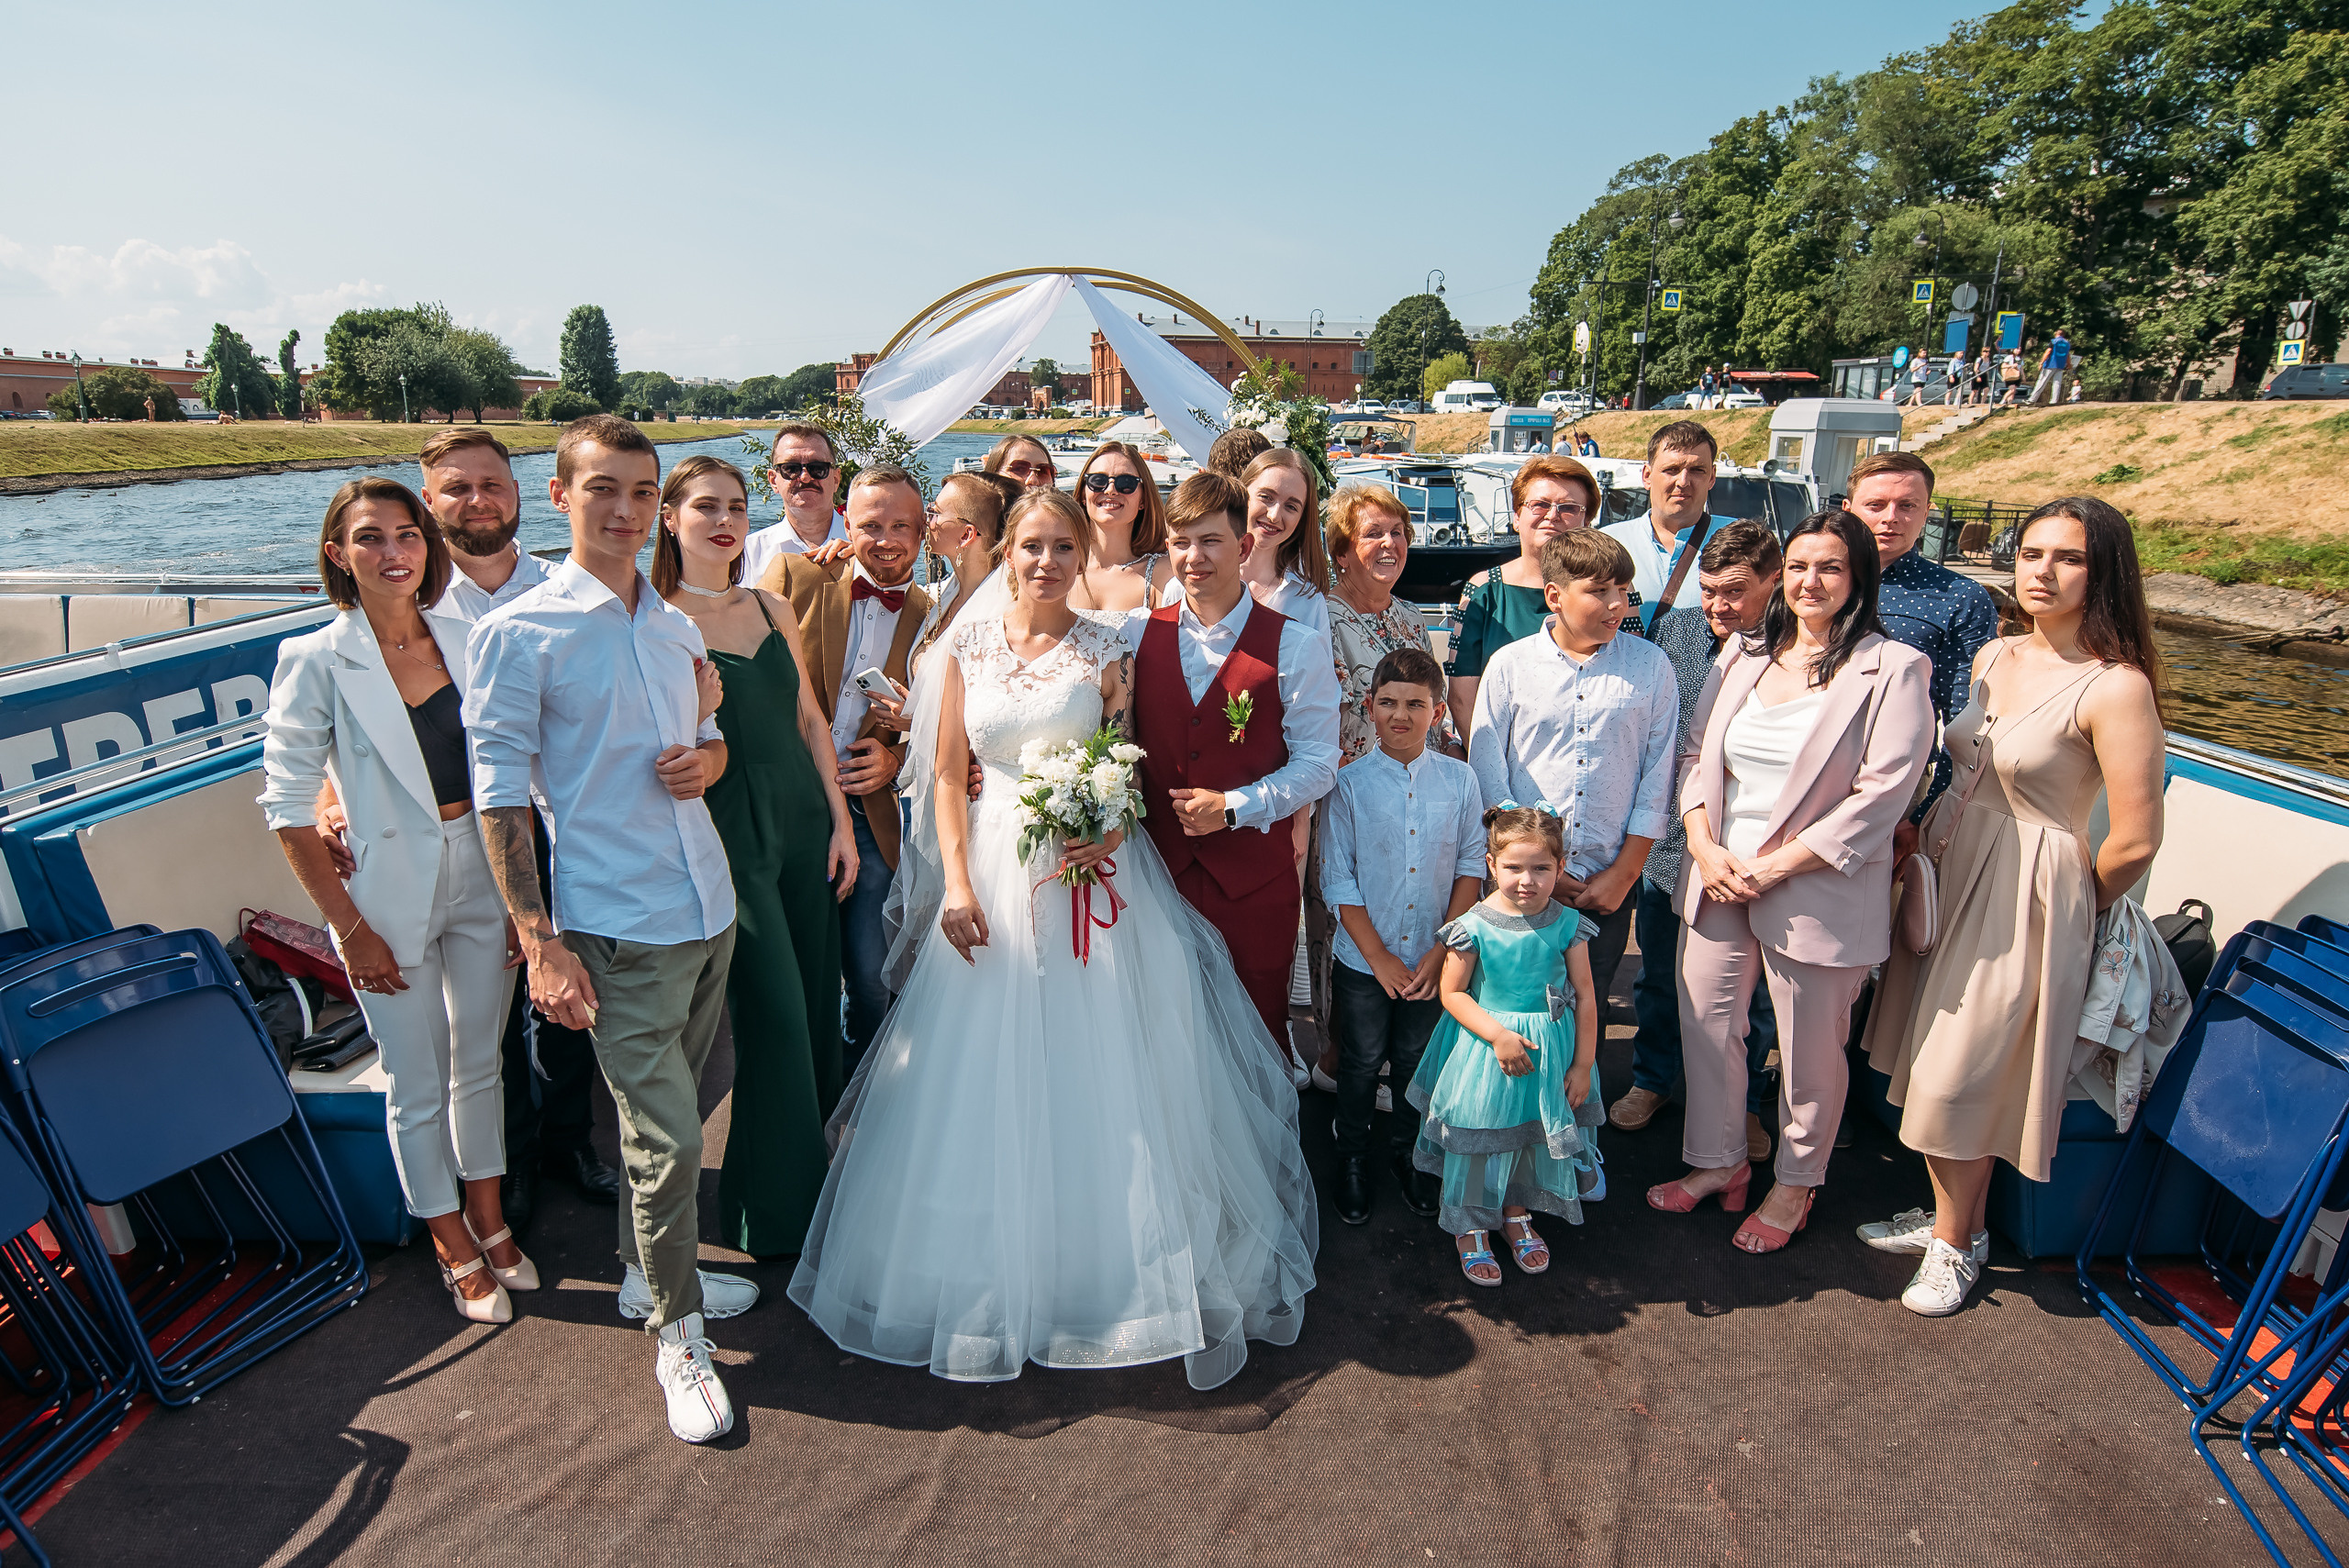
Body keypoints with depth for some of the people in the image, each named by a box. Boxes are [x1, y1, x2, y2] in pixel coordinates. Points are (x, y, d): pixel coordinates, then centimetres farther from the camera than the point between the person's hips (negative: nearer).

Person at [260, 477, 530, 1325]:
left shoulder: (465, 644, 0)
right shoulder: (316, 661, -9)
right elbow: (288, 806, -8)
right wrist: (350, 928, -10)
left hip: (483, 881, 3)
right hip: (390, 895, -3)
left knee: (480, 1064, 17)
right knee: (418, 1087, 11)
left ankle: (487, 1217, 37)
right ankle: (453, 1244, 31)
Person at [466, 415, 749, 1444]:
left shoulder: (676, 627, 10)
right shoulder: (516, 633, -8)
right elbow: (500, 792, -9)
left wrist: (710, 757, -3)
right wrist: (539, 942, -13)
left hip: (708, 906, 6)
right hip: (619, 927, -6)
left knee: (668, 1119, 20)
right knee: (666, 1138, -1)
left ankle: (651, 1272, 40)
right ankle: (677, 1334, 19)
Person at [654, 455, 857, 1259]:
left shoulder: (774, 609, 11)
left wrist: (841, 821, 8)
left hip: (805, 823, 5)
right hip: (727, 836, -5)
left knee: (818, 1005, 11)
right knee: (774, 1016, -1)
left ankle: (818, 1174, 30)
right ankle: (779, 1210, 18)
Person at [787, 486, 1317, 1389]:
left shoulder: (1108, 651, -1)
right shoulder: (970, 645, 4)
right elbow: (949, 777, 5)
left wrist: (1105, 830, -19)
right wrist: (958, 883, -5)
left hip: (1097, 875, -2)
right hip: (996, 872, 2)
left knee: (1106, 1081, 5)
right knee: (991, 1084, 9)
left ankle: (1153, 1273, 25)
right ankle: (998, 1285, 30)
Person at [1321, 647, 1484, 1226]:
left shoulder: (1458, 780, -4)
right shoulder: (1349, 784, -11)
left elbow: (1472, 867, -1)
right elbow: (1337, 881, -9)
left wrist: (1442, 951, -7)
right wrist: (1379, 957, -11)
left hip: (1433, 959, 2)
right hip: (1364, 960, -2)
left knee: (1416, 1061, 17)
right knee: (1362, 1064, 13)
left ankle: (1407, 1155, 40)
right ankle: (1352, 1159, 35)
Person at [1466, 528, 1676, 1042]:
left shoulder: (1651, 667, 2)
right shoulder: (1510, 664, -1)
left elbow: (1657, 780, 2)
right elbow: (1487, 776, -2)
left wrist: (1623, 874, -2)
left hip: (1609, 884, 1)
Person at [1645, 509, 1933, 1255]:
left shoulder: (1891, 670, -7)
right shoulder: (1743, 656, 9)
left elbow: (1882, 793, -13)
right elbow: (1697, 753, 9)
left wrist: (1773, 867, -15)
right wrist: (1705, 847, -6)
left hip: (1815, 892, -5)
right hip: (1717, 879, 5)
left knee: (1809, 1050, 10)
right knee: (1707, 1025, 13)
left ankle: (1796, 1182, 34)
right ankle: (1718, 1162, 35)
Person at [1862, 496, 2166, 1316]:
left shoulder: (2116, 688, -19)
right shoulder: (1994, 658, 4)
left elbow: (2135, 841, -17)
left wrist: (2072, 908, -2)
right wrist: (1930, 838, 11)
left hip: (2030, 891, -7)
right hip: (1951, 863, 7)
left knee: (1961, 1079, 4)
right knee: (1931, 1060, 15)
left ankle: (1956, 1241, 27)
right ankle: (1950, 1213, 36)